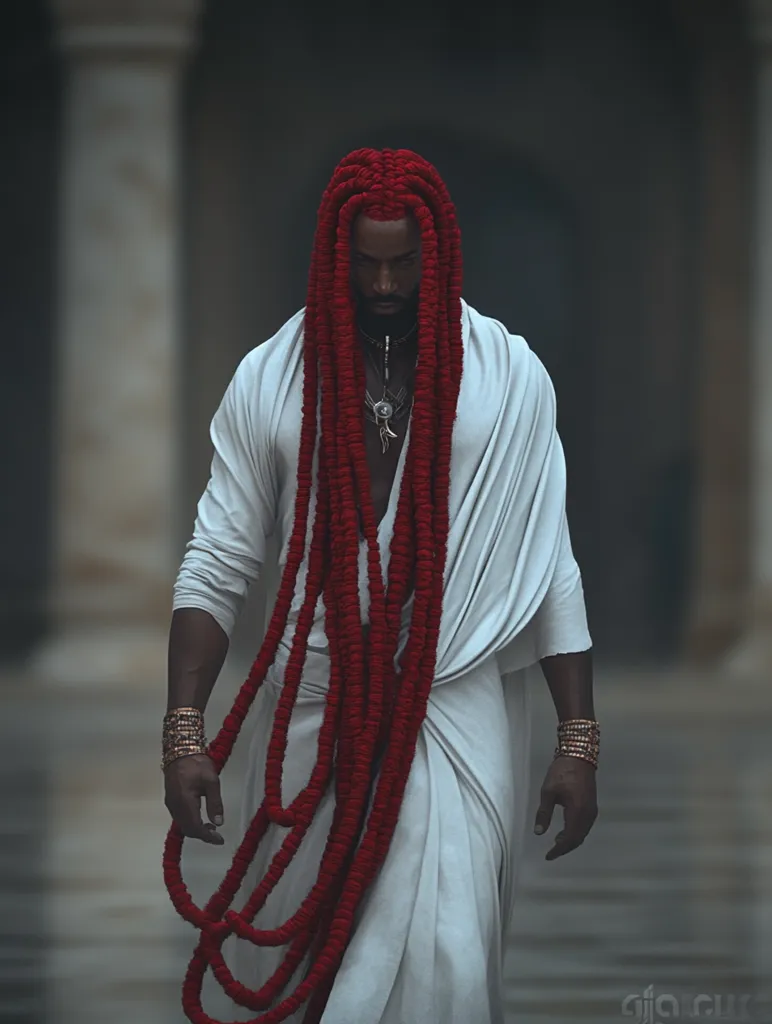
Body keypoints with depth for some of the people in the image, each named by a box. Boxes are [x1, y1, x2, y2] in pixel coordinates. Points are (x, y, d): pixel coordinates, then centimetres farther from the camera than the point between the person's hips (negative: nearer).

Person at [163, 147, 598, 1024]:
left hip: (457, 712, -1)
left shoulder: (508, 377, -1)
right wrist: (184, 733, -9)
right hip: (309, 712, 2)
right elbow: (217, 566, 1)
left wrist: (579, 740, -3)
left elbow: (550, 567, 1)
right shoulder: (269, 382, 0)